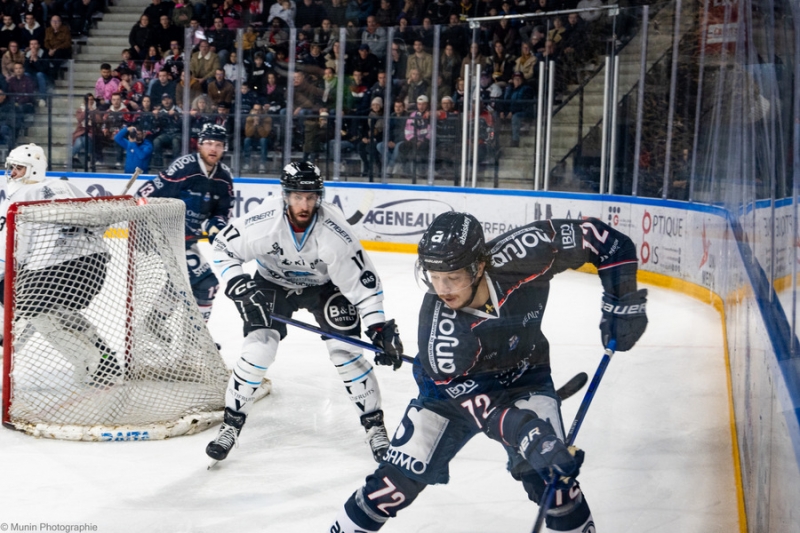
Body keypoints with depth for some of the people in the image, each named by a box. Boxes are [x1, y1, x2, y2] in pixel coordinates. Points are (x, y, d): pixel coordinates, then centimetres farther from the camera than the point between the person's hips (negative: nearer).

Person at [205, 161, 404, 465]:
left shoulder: (334, 230, -32)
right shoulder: (264, 221, -31)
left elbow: (363, 281, -25)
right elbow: (223, 248, -15)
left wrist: (380, 328, -31)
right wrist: (237, 284, -30)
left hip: (324, 286, 0)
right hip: (273, 283, 0)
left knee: (346, 351, -11)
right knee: (258, 349, -13)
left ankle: (374, 426, 5)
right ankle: (231, 424, 4)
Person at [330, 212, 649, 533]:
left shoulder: (520, 255, -33)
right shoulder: (438, 326, -34)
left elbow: (595, 236, -20)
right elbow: (472, 403, -33)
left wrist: (622, 300, -24)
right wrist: (523, 433, -47)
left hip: (522, 378, 1)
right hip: (455, 384, -1)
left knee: (548, 474, -17)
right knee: (399, 477, -6)